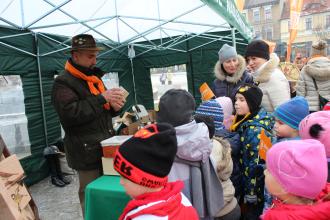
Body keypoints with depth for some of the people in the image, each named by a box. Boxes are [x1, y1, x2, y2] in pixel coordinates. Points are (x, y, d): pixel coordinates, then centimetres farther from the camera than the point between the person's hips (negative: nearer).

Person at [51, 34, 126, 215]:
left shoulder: (94, 77, 16)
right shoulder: (63, 83, -9)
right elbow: (70, 114, -23)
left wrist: (113, 107, 1)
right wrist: (101, 98, -22)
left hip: (106, 146, 7)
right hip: (87, 151, -7)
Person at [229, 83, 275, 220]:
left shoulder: (255, 131, -26)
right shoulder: (247, 122, 1)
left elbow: (257, 165, -23)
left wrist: (250, 195, -18)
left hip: (256, 188, -8)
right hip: (246, 182, 8)